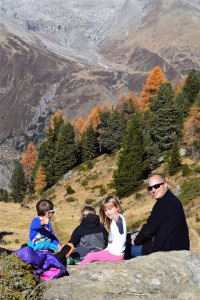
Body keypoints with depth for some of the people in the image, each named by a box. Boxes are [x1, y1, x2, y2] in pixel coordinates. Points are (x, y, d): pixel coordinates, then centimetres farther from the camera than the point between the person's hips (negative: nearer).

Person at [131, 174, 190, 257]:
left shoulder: (163, 203, -22)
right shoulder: (172, 199, 8)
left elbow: (149, 229, -20)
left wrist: (137, 241, -2)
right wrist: (141, 235, 11)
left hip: (166, 250, -10)